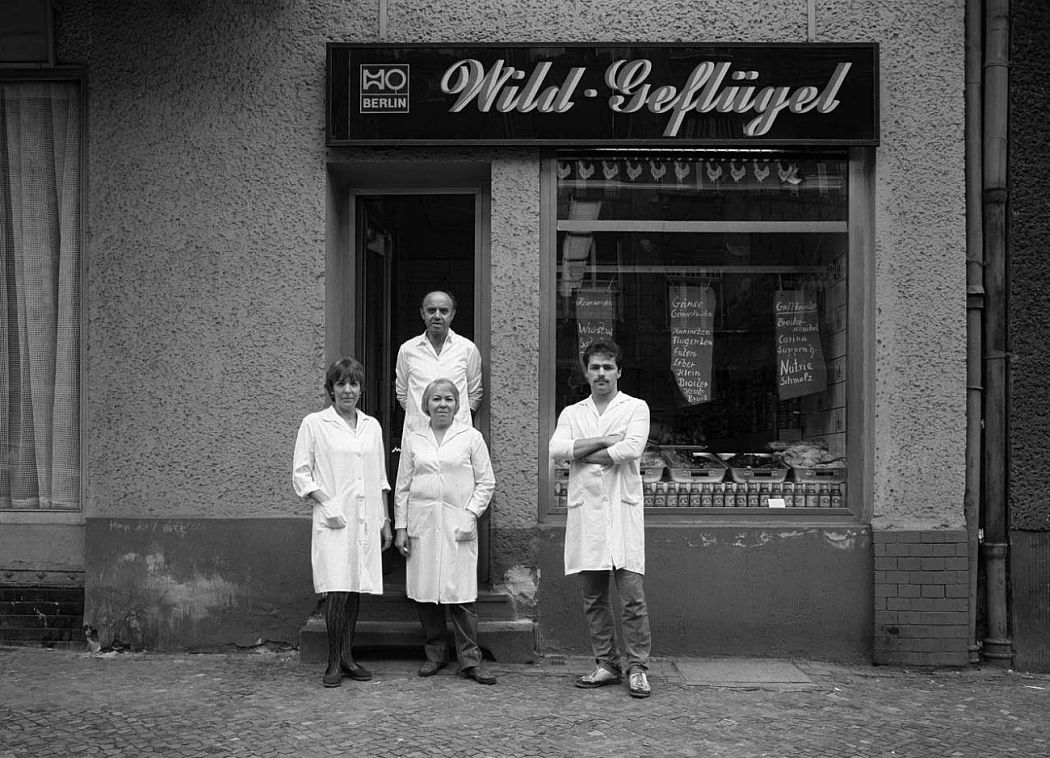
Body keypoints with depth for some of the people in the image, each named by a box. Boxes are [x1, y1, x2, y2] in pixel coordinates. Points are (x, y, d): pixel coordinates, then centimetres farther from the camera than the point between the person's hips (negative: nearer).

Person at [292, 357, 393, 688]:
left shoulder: (372, 426, 13)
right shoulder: (314, 424, 1)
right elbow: (301, 474, -1)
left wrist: (385, 520, 16)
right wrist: (327, 505, -12)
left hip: (365, 522, 4)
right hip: (334, 522, -4)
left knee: (356, 590, 7)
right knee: (337, 591, -11)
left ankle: (347, 657, 17)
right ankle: (334, 663, -3)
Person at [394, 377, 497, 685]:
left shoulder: (471, 437, 6)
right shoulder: (412, 439, 11)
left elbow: (486, 482, 6)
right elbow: (402, 486, 12)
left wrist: (471, 514, -6)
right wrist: (400, 527, 7)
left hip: (458, 524, -2)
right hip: (422, 524, 2)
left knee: (461, 594, -6)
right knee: (424, 592, 3)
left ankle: (470, 659, 1)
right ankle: (435, 653, 17)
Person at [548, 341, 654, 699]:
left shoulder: (635, 408, 7)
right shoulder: (571, 413, 16)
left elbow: (632, 448, -11)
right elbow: (556, 449, -3)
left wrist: (583, 454, -4)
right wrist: (605, 440, -9)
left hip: (622, 508, -3)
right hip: (584, 509, 3)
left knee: (632, 595, -7)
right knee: (593, 598, 6)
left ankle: (638, 668, 0)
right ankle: (606, 665, 15)